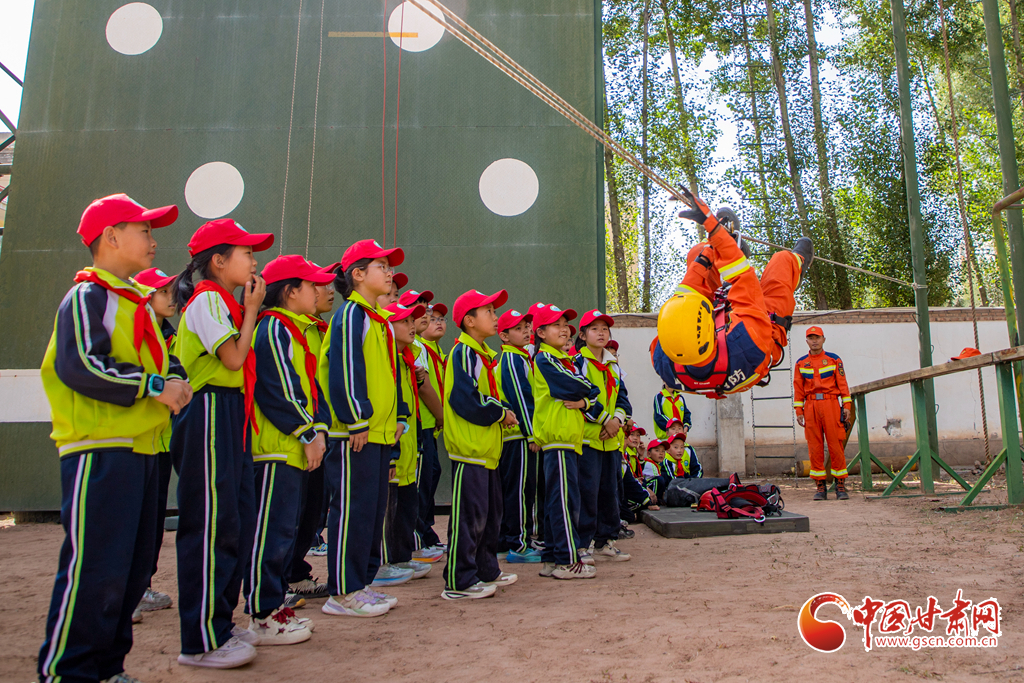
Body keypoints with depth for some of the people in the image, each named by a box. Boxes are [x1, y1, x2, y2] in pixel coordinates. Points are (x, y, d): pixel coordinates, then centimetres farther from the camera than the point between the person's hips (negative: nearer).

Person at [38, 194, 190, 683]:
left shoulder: (137, 303, 21)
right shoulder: (87, 297, -8)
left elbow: (160, 357, 23)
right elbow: (83, 368, -21)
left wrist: (176, 378, 1)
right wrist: (155, 385, -18)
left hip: (139, 449, 9)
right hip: (99, 451, -9)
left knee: (133, 568, 14)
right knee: (94, 569, -6)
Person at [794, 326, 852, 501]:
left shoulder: (834, 359, 9)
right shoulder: (801, 363, 12)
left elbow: (842, 383, 6)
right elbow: (798, 388, 9)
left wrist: (846, 405, -2)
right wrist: (799, 411, 3)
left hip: (831, 404, -1)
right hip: (811, 406, 1)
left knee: (836, 444, -3)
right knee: (814, 446, 1)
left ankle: (840, 484, 5)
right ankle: (820, 486, 7)